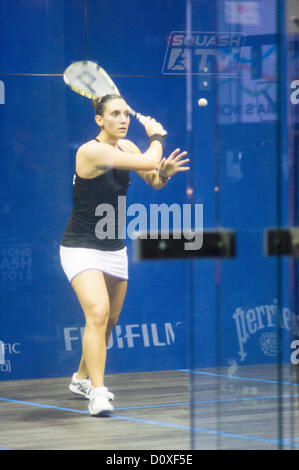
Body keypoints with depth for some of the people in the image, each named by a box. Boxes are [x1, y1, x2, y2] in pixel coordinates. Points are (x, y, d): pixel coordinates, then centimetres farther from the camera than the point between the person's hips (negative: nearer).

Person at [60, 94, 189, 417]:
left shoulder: (126, 147, 2)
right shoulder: (91, 151, -22)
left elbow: (154, 181, 10)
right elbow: (148, 161, -27)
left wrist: (164, 172, -14)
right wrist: (156, 136, -7)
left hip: (114, 250, 8)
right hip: (81, 248, -8)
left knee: (110, 320, 16)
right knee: (97, 312, -26)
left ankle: (82, 378, 38)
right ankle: (97, 392, -28)